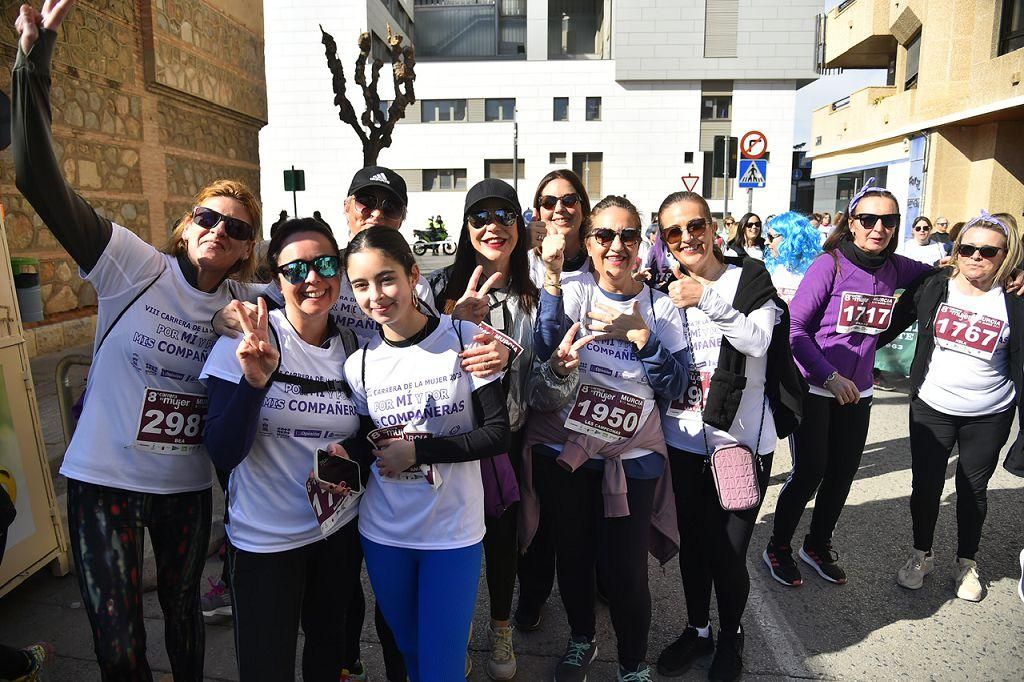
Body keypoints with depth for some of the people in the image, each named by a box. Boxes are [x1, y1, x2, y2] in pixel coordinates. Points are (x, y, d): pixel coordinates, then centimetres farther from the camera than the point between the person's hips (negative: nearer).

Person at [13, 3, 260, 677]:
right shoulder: (135, 267, -12)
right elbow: (41, 182, -21)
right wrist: (35, 59, -28)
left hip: (188, 488, 3)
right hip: (105, 481, -2)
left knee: (184, 615, 21)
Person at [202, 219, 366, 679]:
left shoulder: (354, 347, -4)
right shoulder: (244, 341, -14)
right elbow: (223, 455, -20)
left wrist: (352, 459, -13)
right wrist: (254, 380, -34)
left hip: (339, 529, 3)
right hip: (264, 539, -3)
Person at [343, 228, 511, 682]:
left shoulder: (465, 339, -12)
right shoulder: (359, 365, -3)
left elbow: (499, 434, -13)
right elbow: (363, 444, 7)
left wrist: (418, 449, -18)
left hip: (454, 530, -3)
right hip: (383, 533, 3)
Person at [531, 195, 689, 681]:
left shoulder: (660, 308, 1)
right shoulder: (574, 290, -2)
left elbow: (674, 387, -5)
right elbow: (546, 349, -20)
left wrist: (640, 335, -19)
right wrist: (552, 275, -28)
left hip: (632, 455, 0)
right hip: (563, 448, 1)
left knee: (625, 569, 0)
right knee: (573, 553, 16)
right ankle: (581, 640, 43)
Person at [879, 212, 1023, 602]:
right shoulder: (933, 286, -5)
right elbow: (893, 323, 3)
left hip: (989, 417, 0)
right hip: (931, 409, 0)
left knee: (972, 490, 13)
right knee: (926, 486, 8)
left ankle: (967, 562, 34)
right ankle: (921, 555, 30)